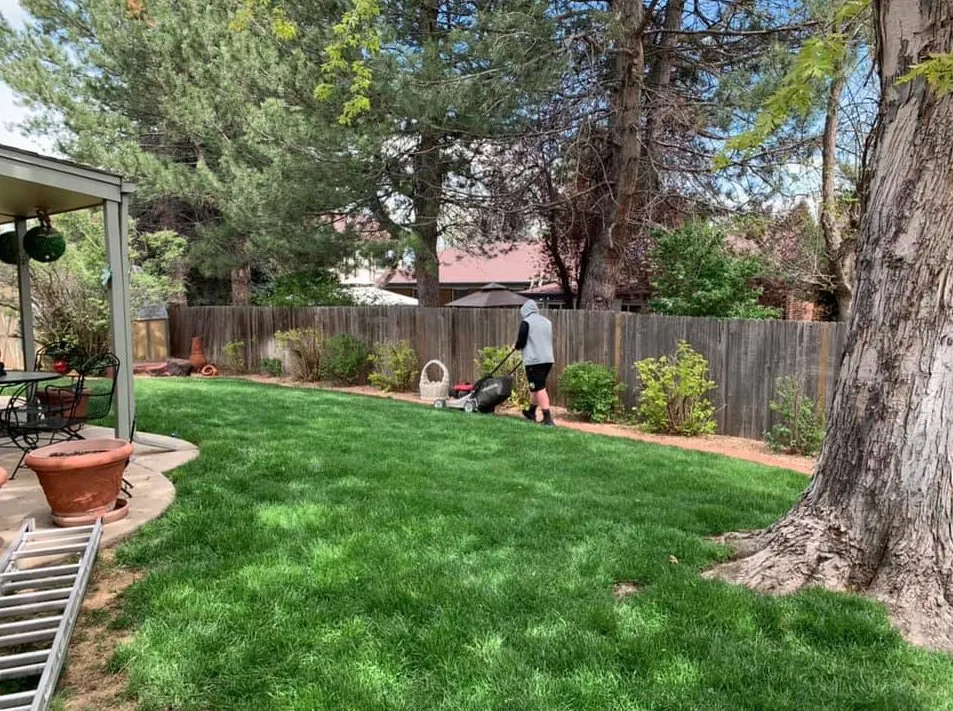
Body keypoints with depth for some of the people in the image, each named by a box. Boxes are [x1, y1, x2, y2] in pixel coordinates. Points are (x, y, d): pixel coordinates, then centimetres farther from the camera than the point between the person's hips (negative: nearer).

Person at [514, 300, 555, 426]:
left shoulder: (526, 322, -7)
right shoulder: (547, 321, 14)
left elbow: (520, 342, -8)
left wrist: (517, 347, 14)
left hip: (534, 360, -7)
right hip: (548, 359, 7)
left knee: (540, 389, -6)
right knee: (536, 387, 21)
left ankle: (548, 419, -9)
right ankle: (531, 412, 34)